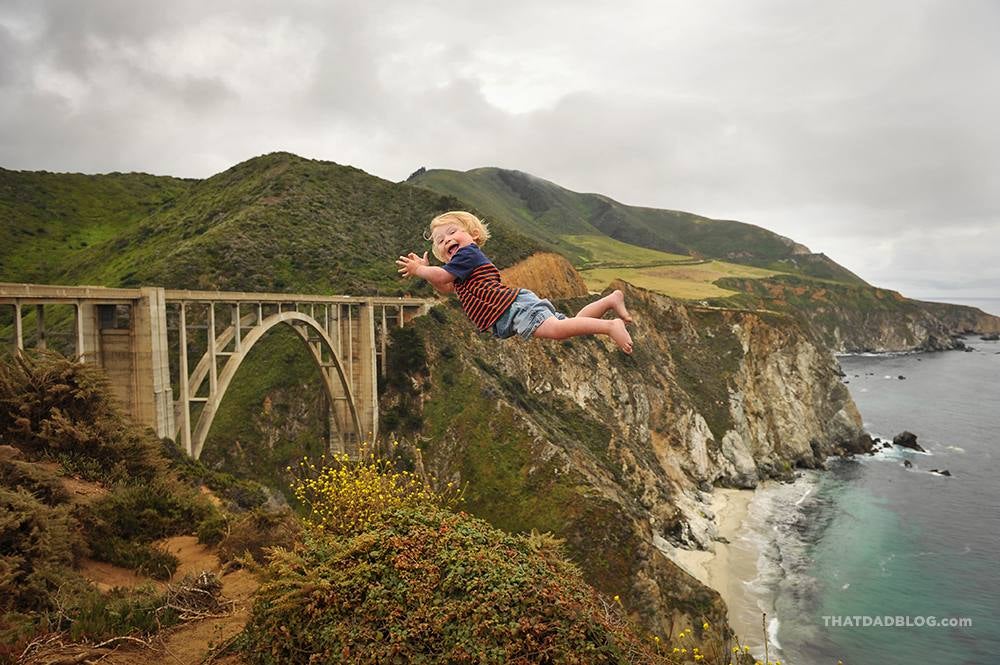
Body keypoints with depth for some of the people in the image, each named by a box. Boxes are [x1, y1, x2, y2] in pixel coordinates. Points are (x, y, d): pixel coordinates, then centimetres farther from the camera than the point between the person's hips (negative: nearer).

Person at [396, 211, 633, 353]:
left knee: (557, 329, -32)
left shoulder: (467, 253, -1)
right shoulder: (459, 268, 29)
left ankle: (610, 325, -34)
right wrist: (424, 267, 28)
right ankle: (611, 299, 7)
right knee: (571, 323, 8)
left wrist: (418, 270, 9)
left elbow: (443, 276, -8)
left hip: (515, 306, -10)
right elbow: (446, 288, 36)